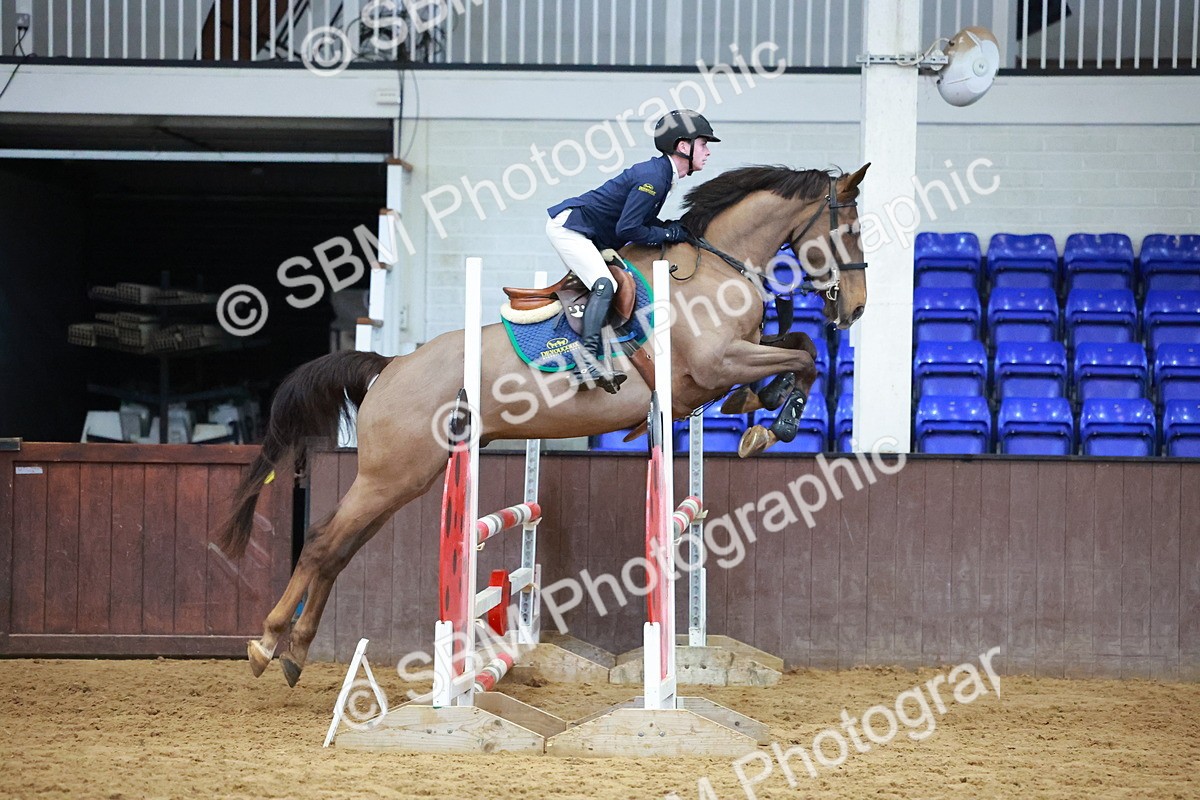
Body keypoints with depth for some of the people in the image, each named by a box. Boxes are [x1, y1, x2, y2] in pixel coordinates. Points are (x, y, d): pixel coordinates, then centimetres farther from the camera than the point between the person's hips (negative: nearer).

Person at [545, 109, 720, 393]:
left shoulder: (660, 173, 10)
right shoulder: (653, 178, -22)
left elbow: (638, 219, 15)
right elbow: (626, 230, -24)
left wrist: (672, 228, 2)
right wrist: (668, 234, -13)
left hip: (591, 237, 11)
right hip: (568, 226, -11)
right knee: (604, 285, -24)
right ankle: (586, 362, -33)